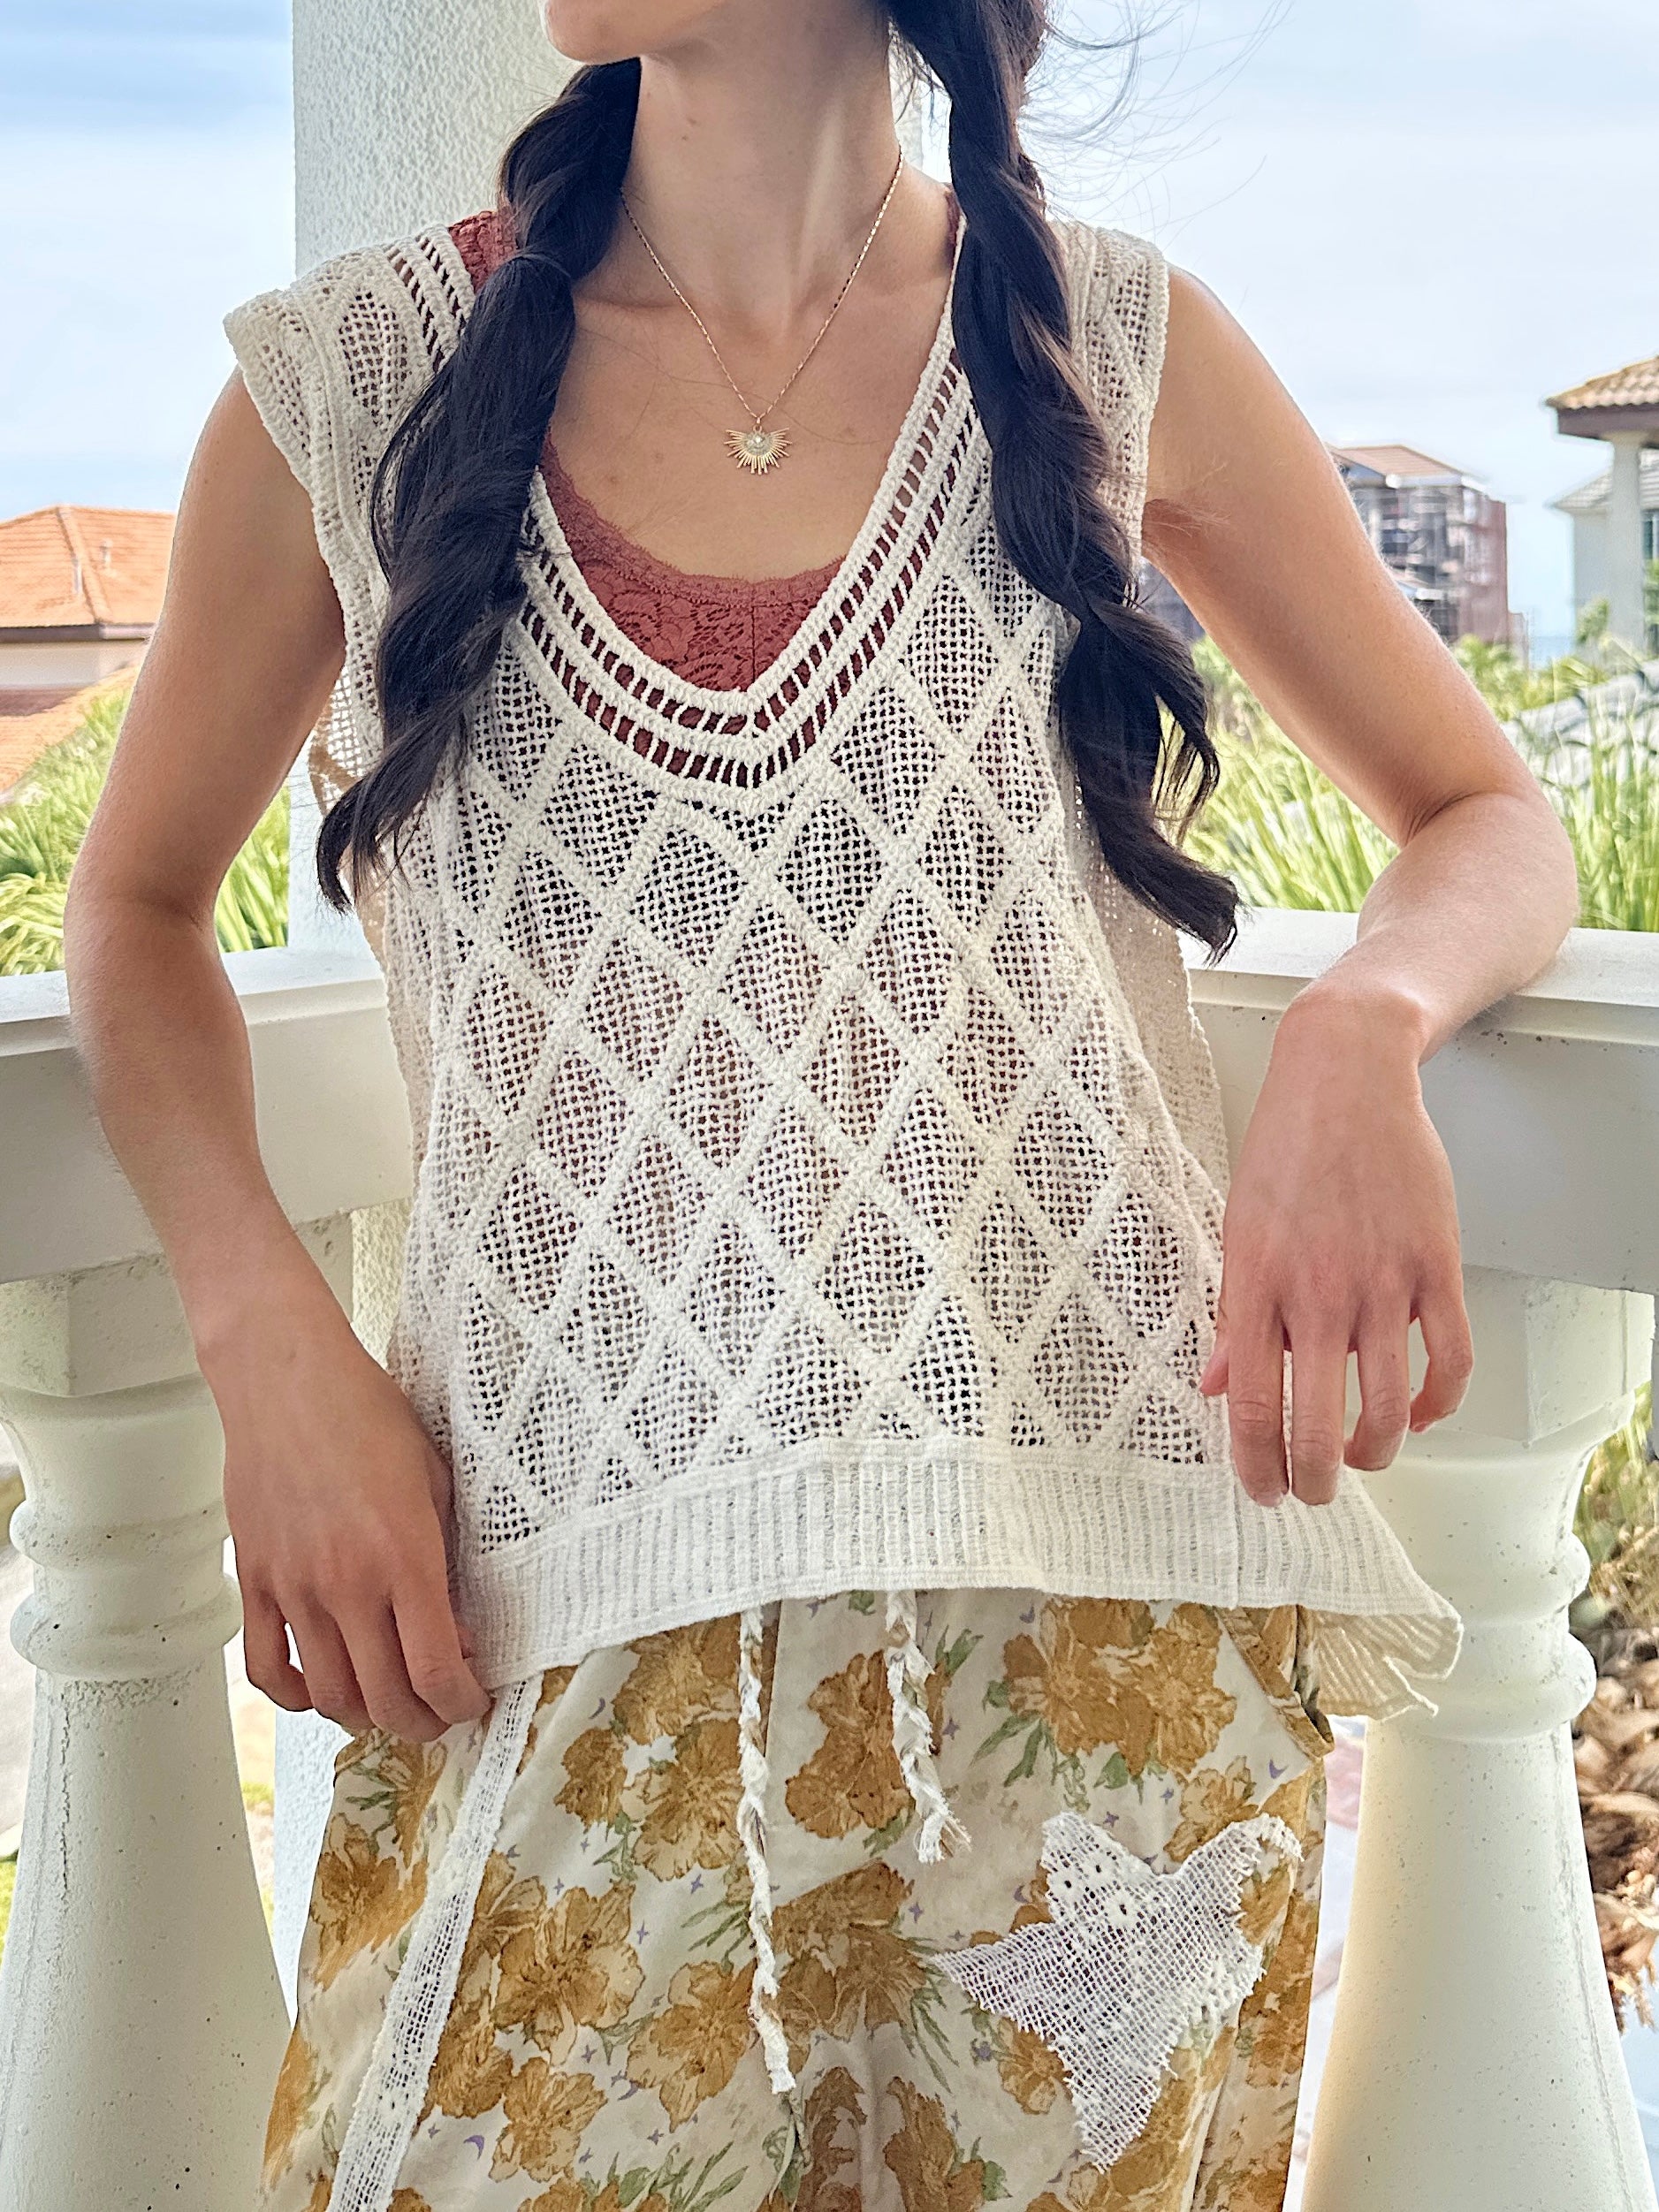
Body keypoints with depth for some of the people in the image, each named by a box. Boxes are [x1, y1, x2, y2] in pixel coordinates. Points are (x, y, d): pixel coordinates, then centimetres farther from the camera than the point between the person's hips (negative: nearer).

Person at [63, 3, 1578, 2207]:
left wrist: (1364, 1027, -12)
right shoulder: (355, 381, 3)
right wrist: (268, 1338, -3)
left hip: (1102, 1621, 1)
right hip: (552, 1649, 0)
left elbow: (1497, 825, 12)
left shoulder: (1123, 351, 3)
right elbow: (141, 899, 15)